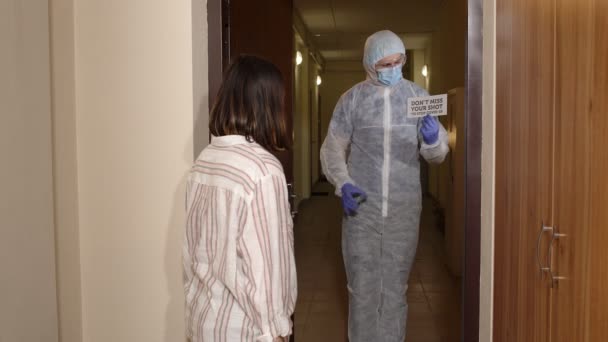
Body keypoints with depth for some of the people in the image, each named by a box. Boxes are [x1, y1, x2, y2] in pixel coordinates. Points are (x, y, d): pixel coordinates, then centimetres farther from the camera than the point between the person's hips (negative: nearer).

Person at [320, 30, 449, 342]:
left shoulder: (418, 96, 2)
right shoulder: (351, 99, 0)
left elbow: (437, 155, 1)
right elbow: (332, 148, 1)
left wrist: (432, 140, -23)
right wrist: (342, 184, -16)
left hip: (404, 208, 1)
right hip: (361, 206, -1)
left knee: (395, 284, 12)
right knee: (362, 283, 7)